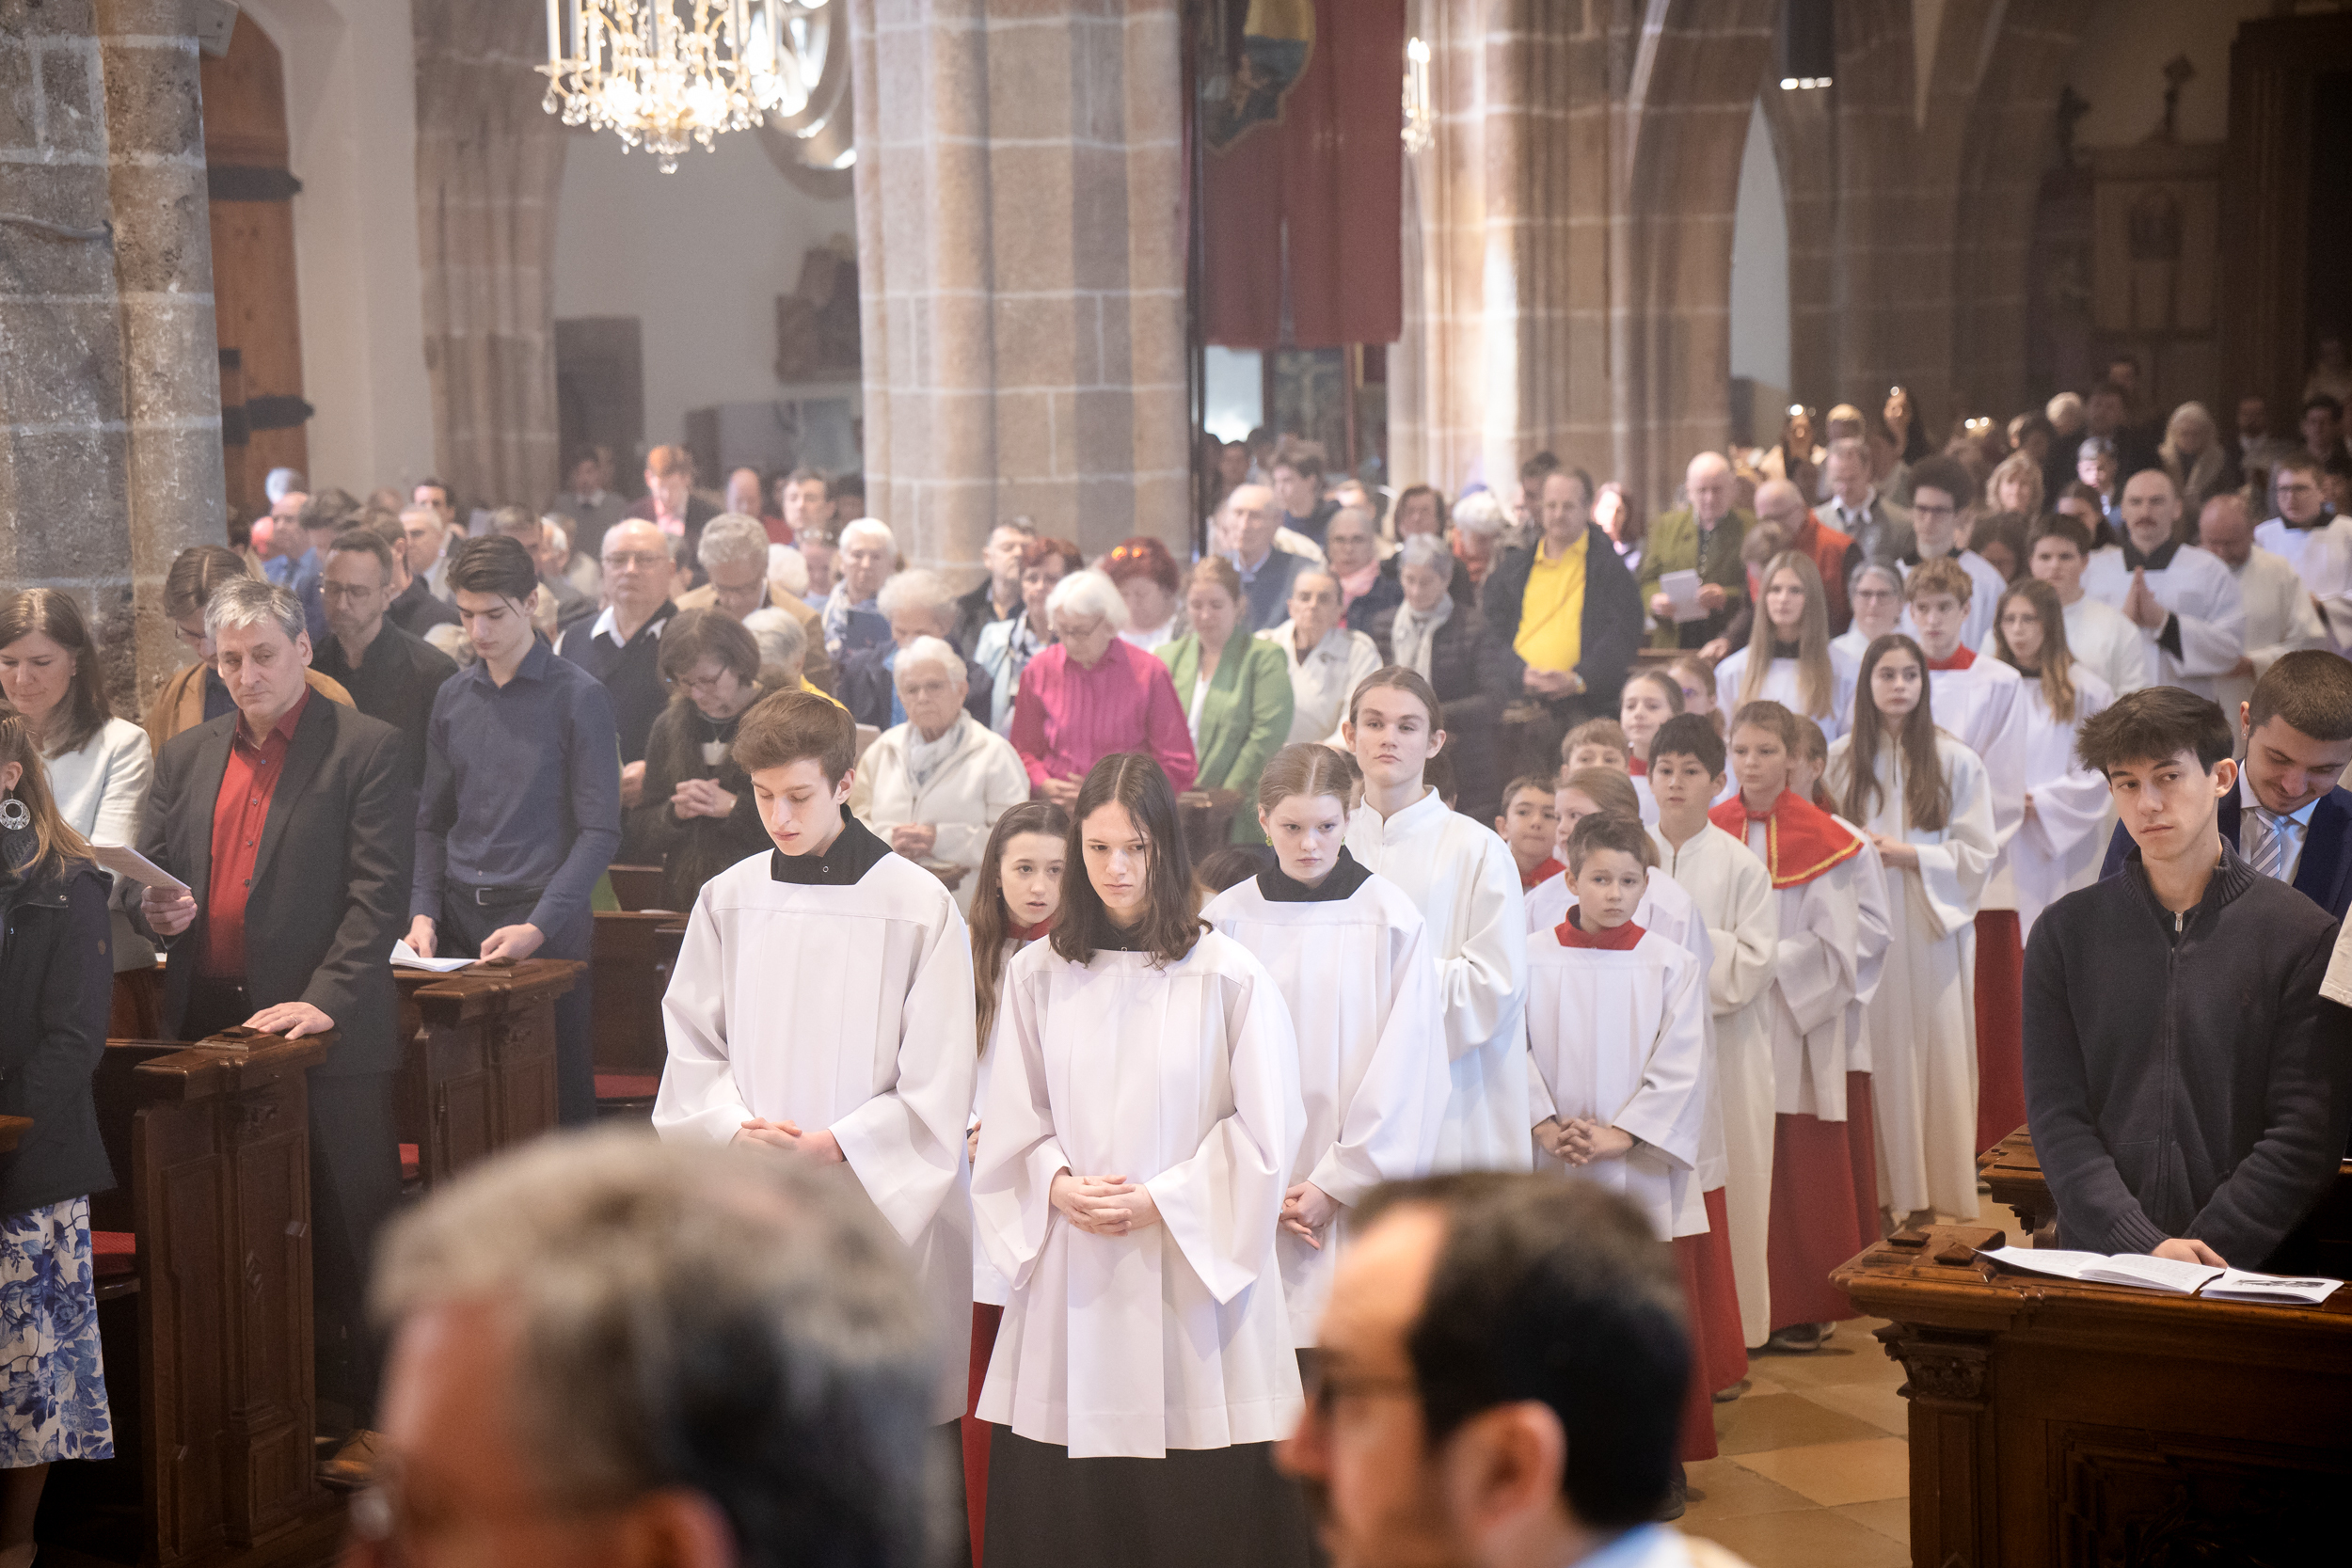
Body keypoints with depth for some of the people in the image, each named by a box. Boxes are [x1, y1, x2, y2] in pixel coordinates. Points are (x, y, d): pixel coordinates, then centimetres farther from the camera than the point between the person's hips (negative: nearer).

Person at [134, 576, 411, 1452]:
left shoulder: (367, 750, -2)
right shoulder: (184, 756, 16)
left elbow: (377, 894, -8)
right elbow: (144, 872, 20)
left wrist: (326, 1000, -18)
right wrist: (154, 911, -4)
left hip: (327, 1031, -5)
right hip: (209, 1024, 5)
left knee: (348, 1232, 0)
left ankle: (367, 1413, 8)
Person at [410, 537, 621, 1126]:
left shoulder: (579, 696, -3)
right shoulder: (453, 696, 11)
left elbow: (599, 829, -7)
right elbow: (433, 819, 16)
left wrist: (539, 926, -15)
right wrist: (424, 910, 1)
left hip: (547, 927, -4)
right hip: (459, 920, 4)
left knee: (557, 1092, -3)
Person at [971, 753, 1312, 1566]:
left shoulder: (1229, 975, -4)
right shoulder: (1037, 974, 5)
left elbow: (1265, 1129, -3)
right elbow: (1009, 1120, 10)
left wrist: (1160, 1200, -9)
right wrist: (1059, 1185, -8)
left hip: (1192, 1268, -3)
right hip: (1069, 1273, 3)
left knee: (1200, 1501, -2)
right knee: (1060, 1501, 4)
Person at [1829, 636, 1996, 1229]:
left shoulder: (1956, 762, 1)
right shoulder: (1838, 759, 5)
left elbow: (1977, 854, 0)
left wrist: (1909, 854, -12)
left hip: (1932, 929, -1)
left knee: (1935, 1056, -2)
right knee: (1877, 1056, 0)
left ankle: (1936, 1191, 5)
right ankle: (1883, 1186, 6)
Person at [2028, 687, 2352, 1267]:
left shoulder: (2303, 935, 4)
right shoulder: (2065, 931, 11)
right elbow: (2057, 1117, 5)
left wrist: (2203, 1253, -10)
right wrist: (2145, 1247, -9)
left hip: (2242, 1272, -2)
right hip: (2096, 1263, 2)